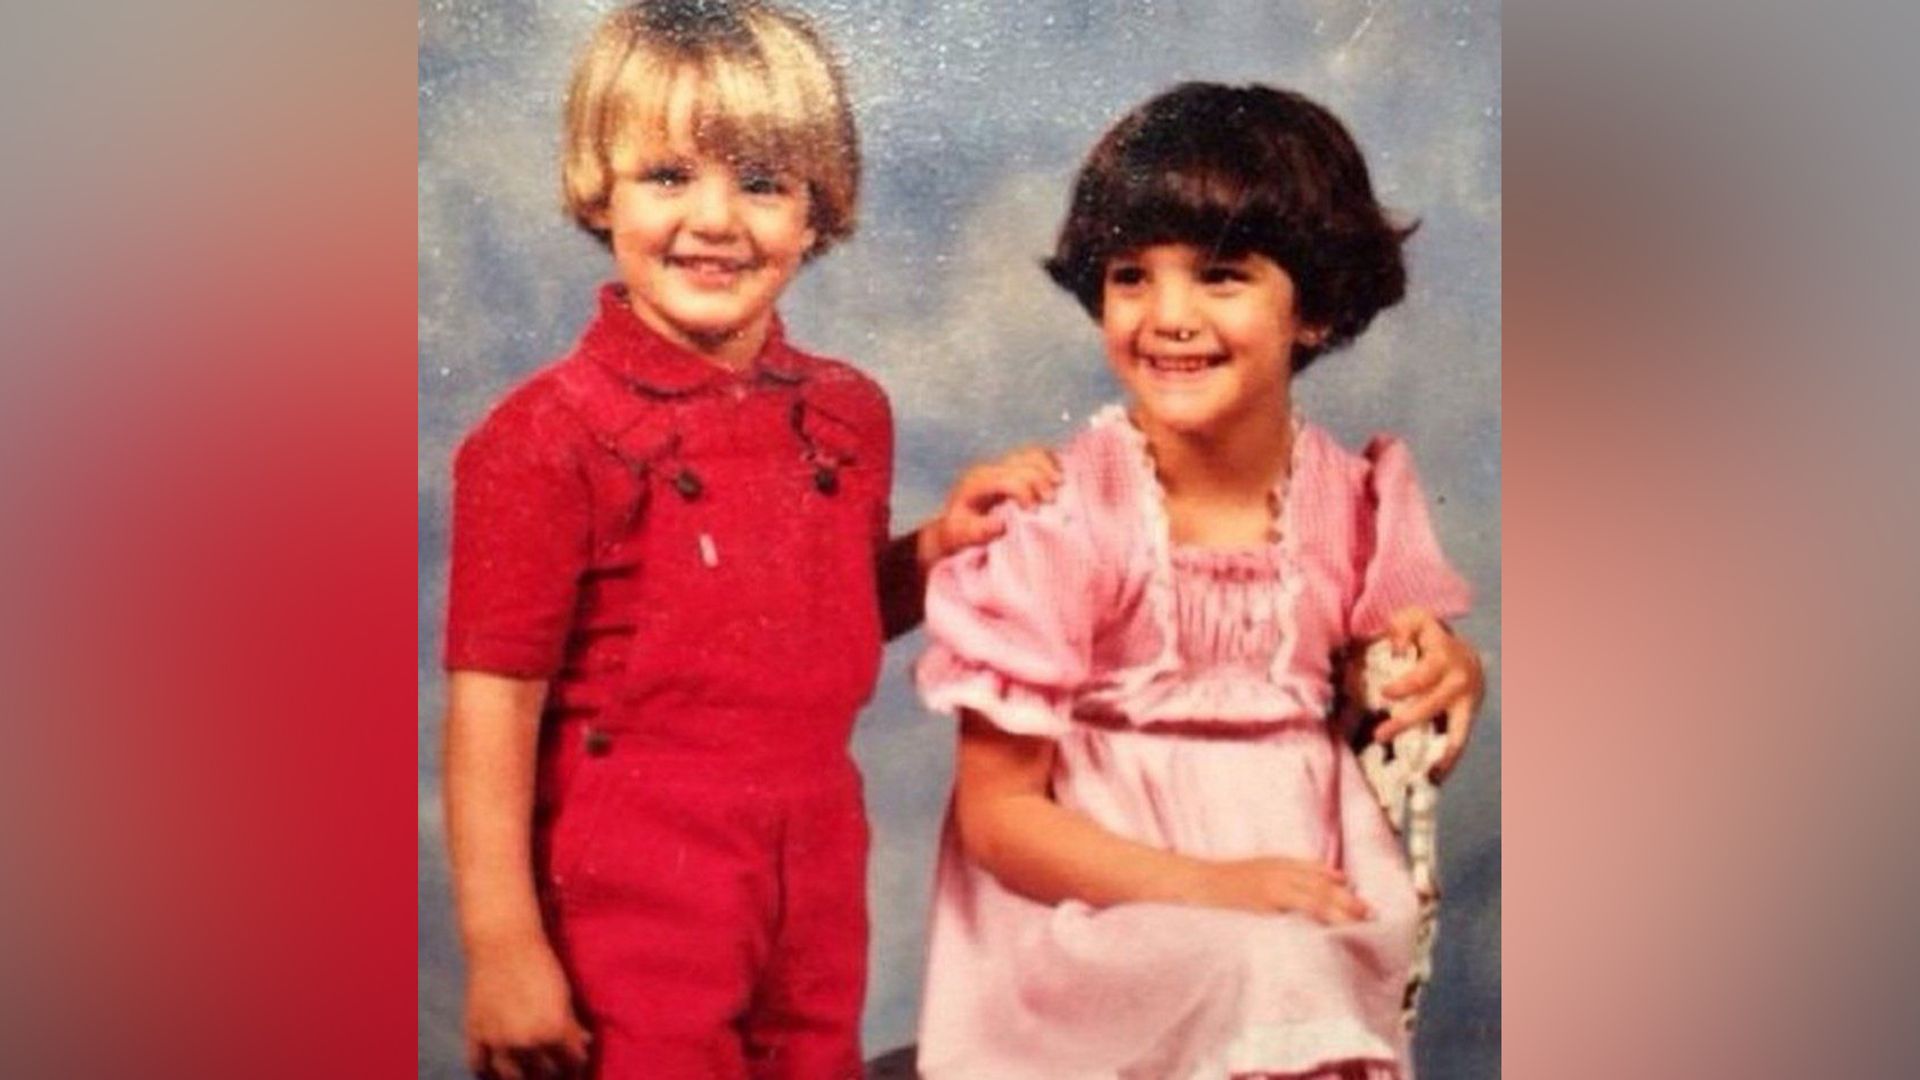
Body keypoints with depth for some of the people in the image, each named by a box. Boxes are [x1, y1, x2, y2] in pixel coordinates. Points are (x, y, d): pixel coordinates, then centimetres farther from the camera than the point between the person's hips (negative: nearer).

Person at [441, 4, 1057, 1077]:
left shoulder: (850, 415, 2)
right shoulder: (551, 435, -15)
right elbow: (494, 702, -13)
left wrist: (939, 544, -1)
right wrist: (502, 945, -13)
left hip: (819, 891, 6)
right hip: (628, 908, -5)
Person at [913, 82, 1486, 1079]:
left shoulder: (1356, 503, -2)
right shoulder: (1065, 521, -15)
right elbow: (997, 810, -11)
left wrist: (1443, 679, -8)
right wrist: (1208, 888, -21)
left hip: (1309, 894, 5)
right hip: (1113, 907, -4)